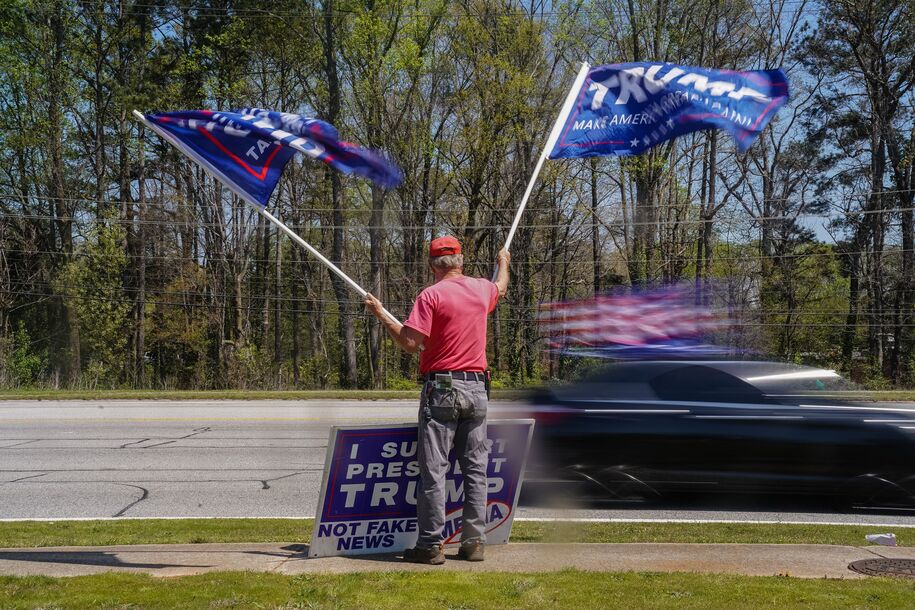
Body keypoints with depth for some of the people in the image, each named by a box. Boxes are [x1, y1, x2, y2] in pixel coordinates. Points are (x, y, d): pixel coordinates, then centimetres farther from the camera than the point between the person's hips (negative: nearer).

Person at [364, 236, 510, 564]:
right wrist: (504, 263, 56)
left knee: (433, 469, -3)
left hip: (442, 389, -5)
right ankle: (474, 541, 10)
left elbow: (410, 342, -15)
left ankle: (431, 545, -3)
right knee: (475, 468, 9)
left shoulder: (432, 295, -9)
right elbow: (500, 289, 35)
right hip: (477, 389, 5)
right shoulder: (481, 289, 10)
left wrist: (380, 313, -3)